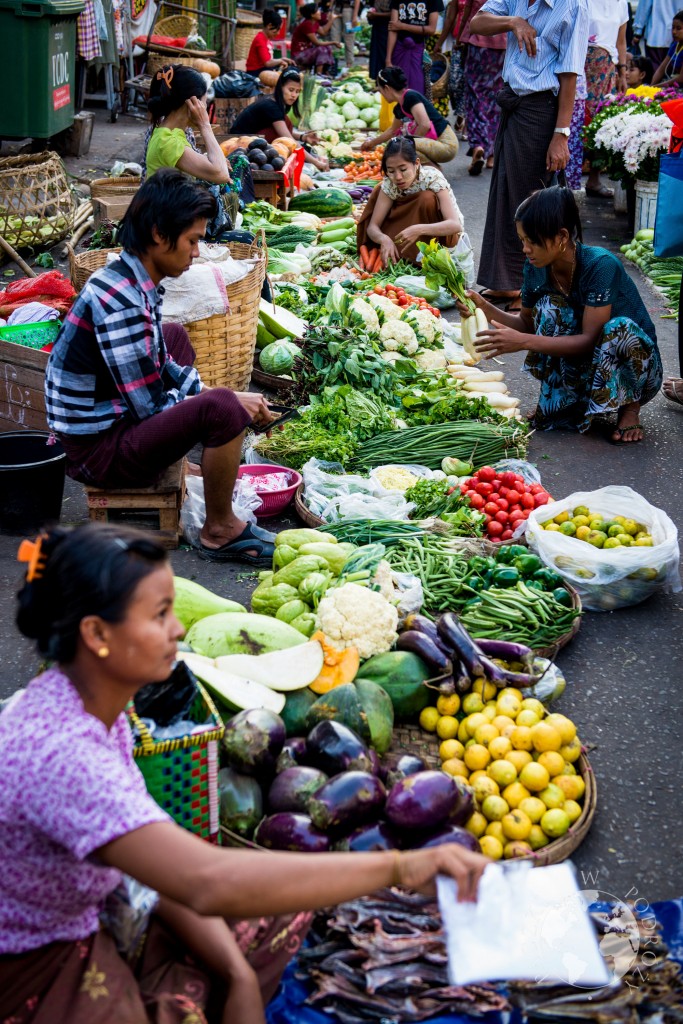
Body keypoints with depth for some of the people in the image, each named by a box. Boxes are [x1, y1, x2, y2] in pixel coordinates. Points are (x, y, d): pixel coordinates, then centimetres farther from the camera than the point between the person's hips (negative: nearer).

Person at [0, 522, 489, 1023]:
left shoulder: (97, 709, -3)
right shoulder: (56, 752, -33)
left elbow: (160, 860, 1)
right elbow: (208, 883, -43)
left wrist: (239, 976, -10)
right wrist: (399, 867, -41)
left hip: (81, 934, 9)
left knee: (286, 901, 7)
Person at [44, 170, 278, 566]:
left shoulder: (134, 281, 4)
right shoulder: (120, 301, -26)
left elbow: (161, 366, 16)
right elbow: (151, 406, -24)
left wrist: (219, 395, 4)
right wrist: (233, 404, -11)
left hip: (113, 418, 11)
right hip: (99, 451, -11)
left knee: (176, 338, 30)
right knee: (222, 409, -29)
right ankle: (220, 531, -6)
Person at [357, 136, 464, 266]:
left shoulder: (432, 178, -28)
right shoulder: (389, 184, -17)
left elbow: (456, 225, -37)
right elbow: (372, 226, -18)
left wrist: (419, 230, -52)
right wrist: (384, 238, -42)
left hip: (442, 235, -4)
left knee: (427, 198, -32)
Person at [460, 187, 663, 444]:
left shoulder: (601, 265, -27)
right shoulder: (536, 268, -8)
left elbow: (590, 340, -29)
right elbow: (528, 323, 5)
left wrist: (523, 341, -37)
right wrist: (485, 308, -14)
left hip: (636, 363, -4)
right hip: (585, 365, 4)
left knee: (620, 327, -36)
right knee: (549, 307, -19)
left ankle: (630, 407, -8)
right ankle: (566, 400, -8)